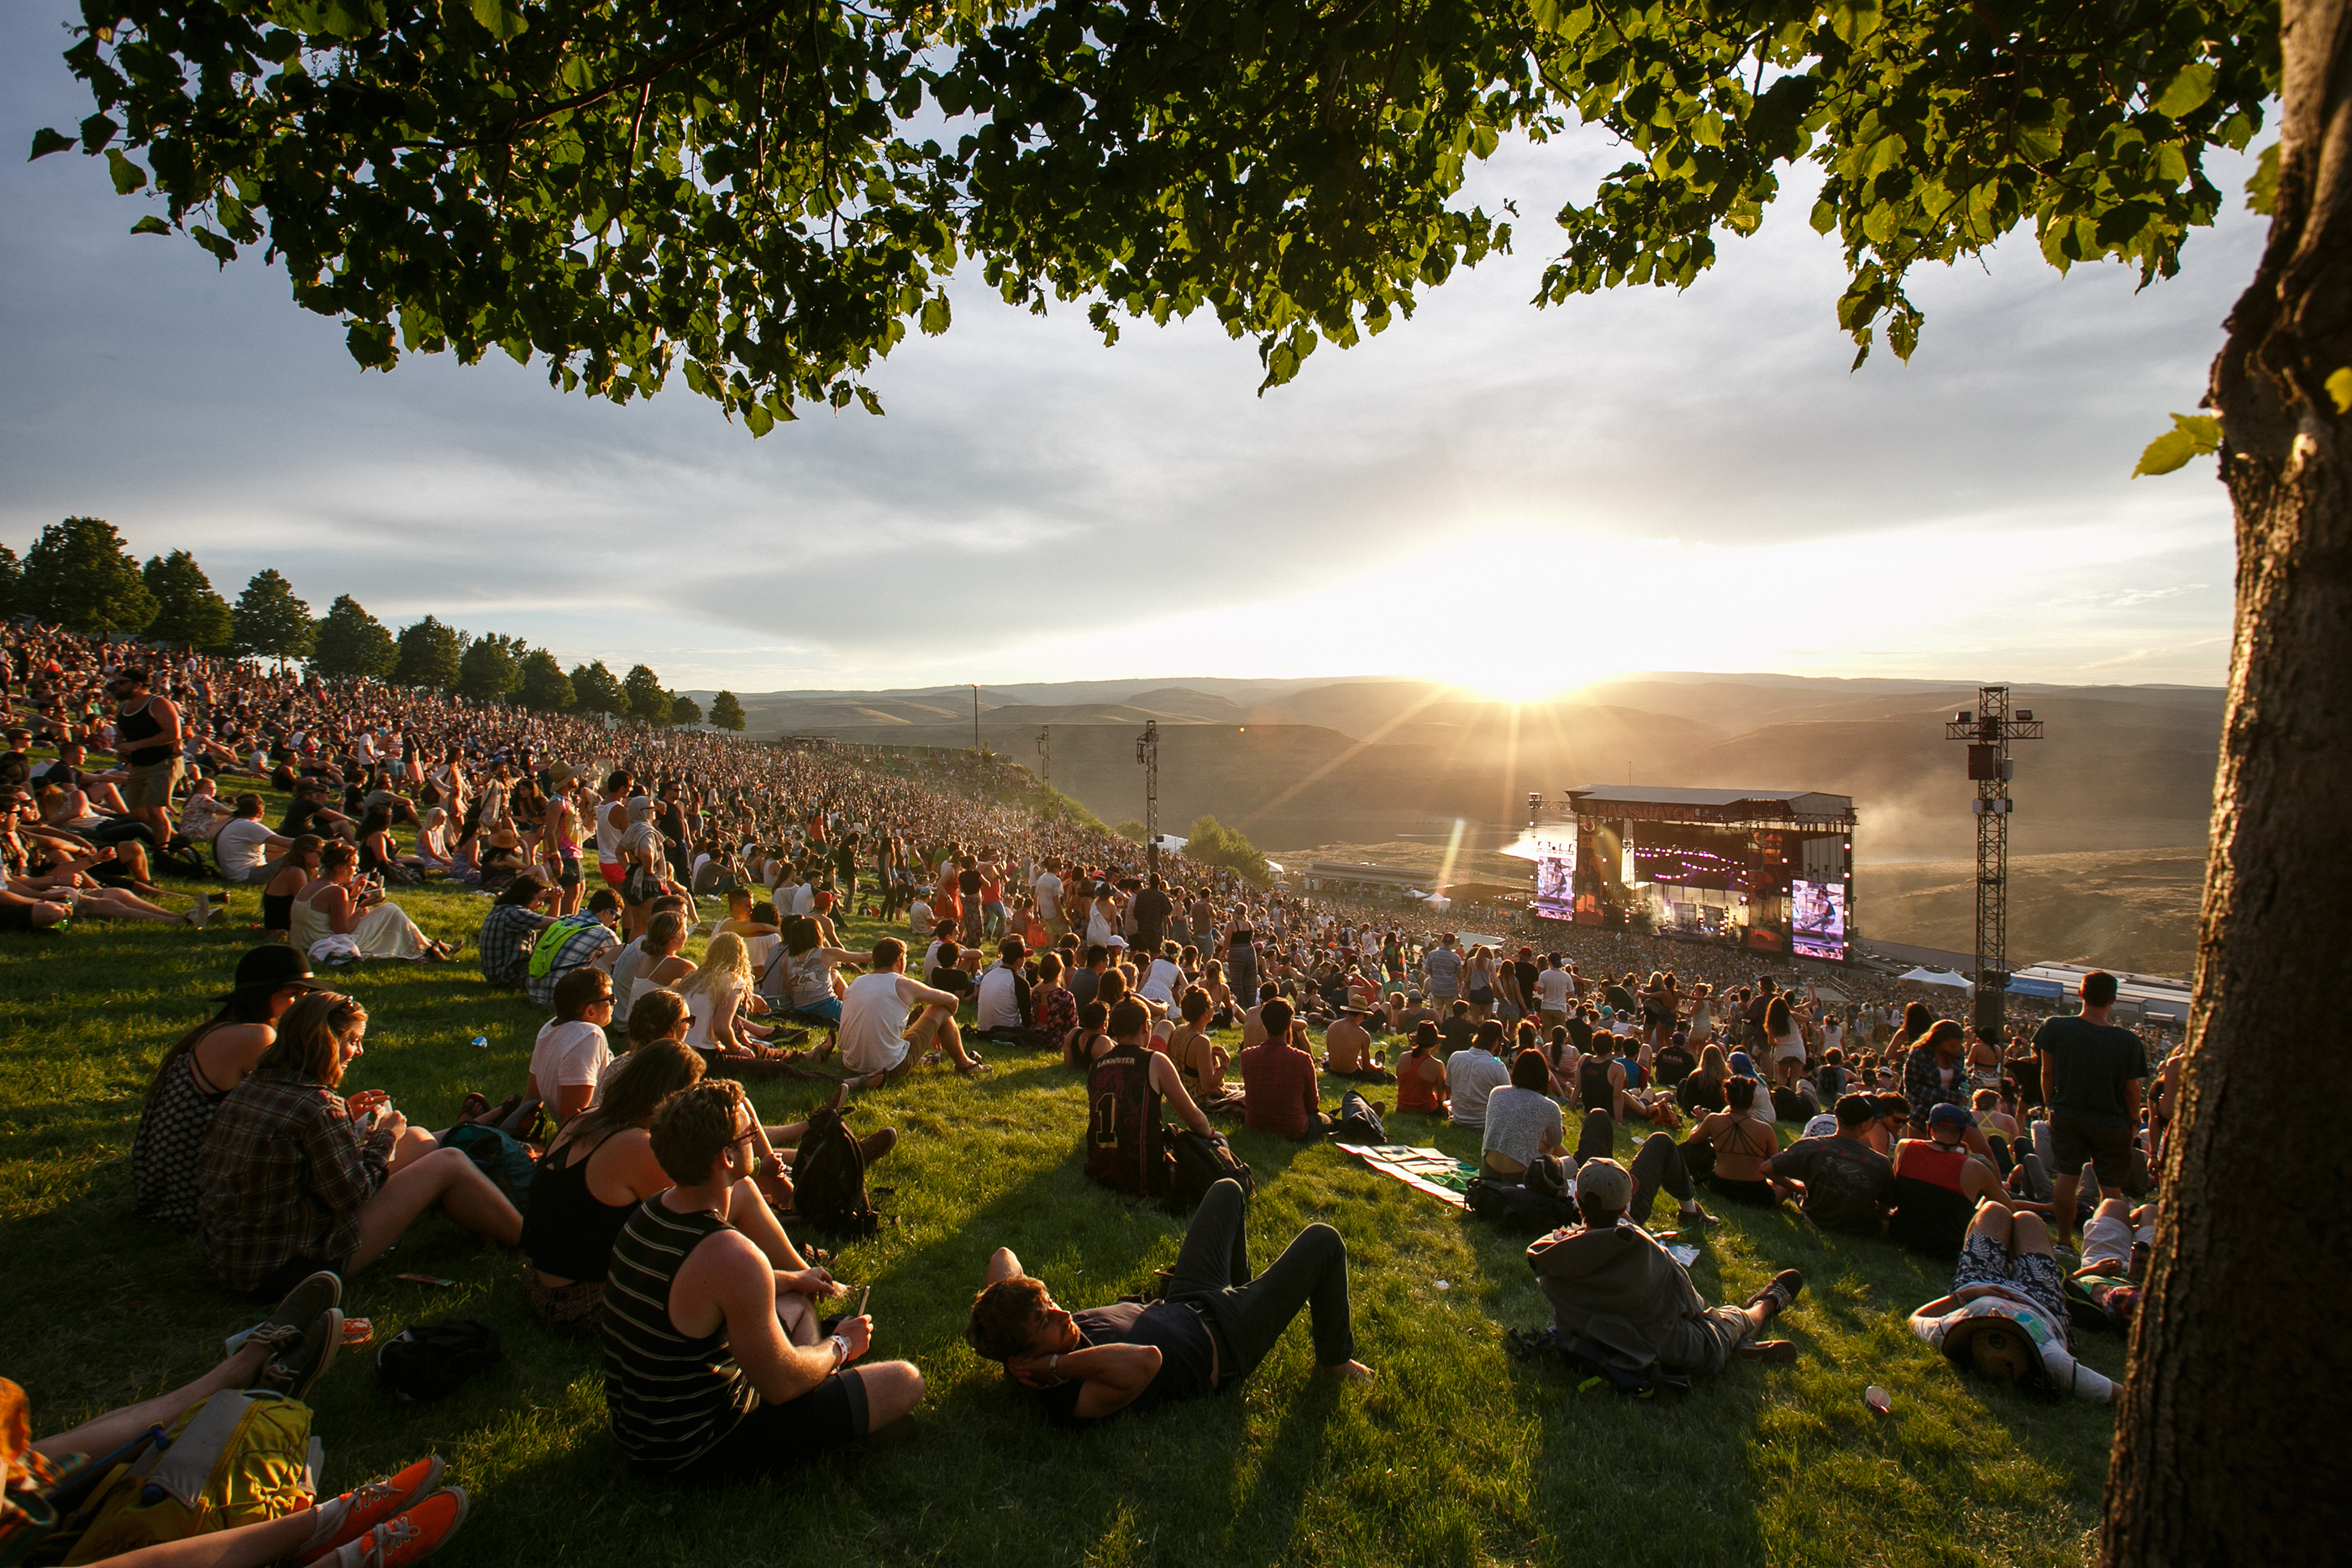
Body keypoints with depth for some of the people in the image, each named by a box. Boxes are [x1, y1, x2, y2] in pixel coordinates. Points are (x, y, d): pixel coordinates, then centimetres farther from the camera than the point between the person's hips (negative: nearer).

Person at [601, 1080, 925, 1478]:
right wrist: (840, 1346, -2)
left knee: (796, 1302, 27)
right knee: (904, 1381, -8)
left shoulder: (648, 1212, -4)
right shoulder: (732, 1257, -33)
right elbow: (782, 1385, -22)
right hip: (696, 1455, -9)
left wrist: (789, 1279, 25)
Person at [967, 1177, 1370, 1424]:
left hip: (1179, 1306, 8)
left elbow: (1003, 1255, -5)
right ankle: (1334, 1360, 23)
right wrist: (1056, 1364, -50)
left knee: (1227, 1191, 24)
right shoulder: (1077, 1400, -39)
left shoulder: (1027, 1319, -19)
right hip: (1224, 1342, -7)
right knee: (1322, 1241, -2)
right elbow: (1147, 1360, -59)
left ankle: (1242, 1286, 50)